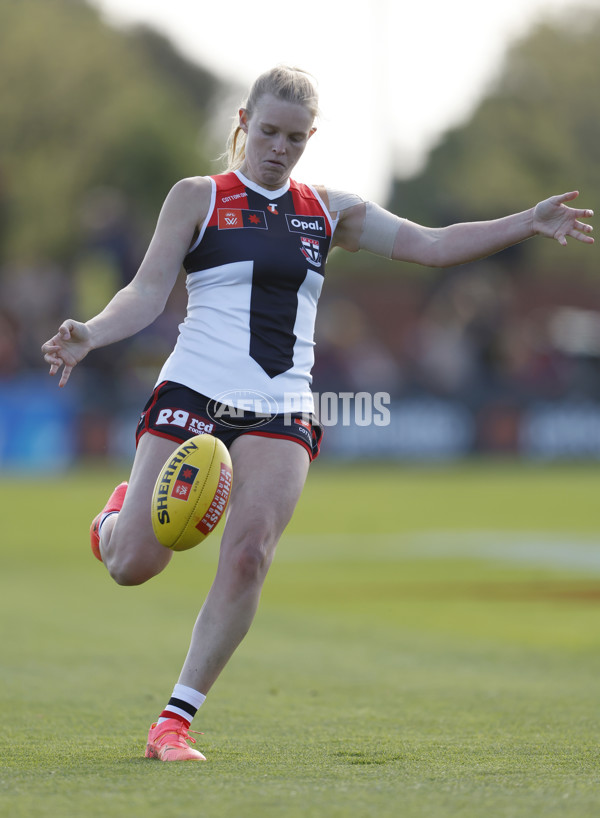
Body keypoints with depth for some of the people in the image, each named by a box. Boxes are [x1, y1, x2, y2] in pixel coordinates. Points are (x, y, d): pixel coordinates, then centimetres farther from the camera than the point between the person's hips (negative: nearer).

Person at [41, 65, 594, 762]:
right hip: (193, 393, -3)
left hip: (281, 411, 3)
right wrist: (89, 336, -19)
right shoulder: (198, 197, 4)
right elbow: (148, 292, -1)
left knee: (248, 558, -15)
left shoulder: (330, 212, 15)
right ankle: (117, 515, 31)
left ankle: (176, 719, -6)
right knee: (133, 564, -8)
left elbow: (432, 246, 15)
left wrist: (527, 224, 6)